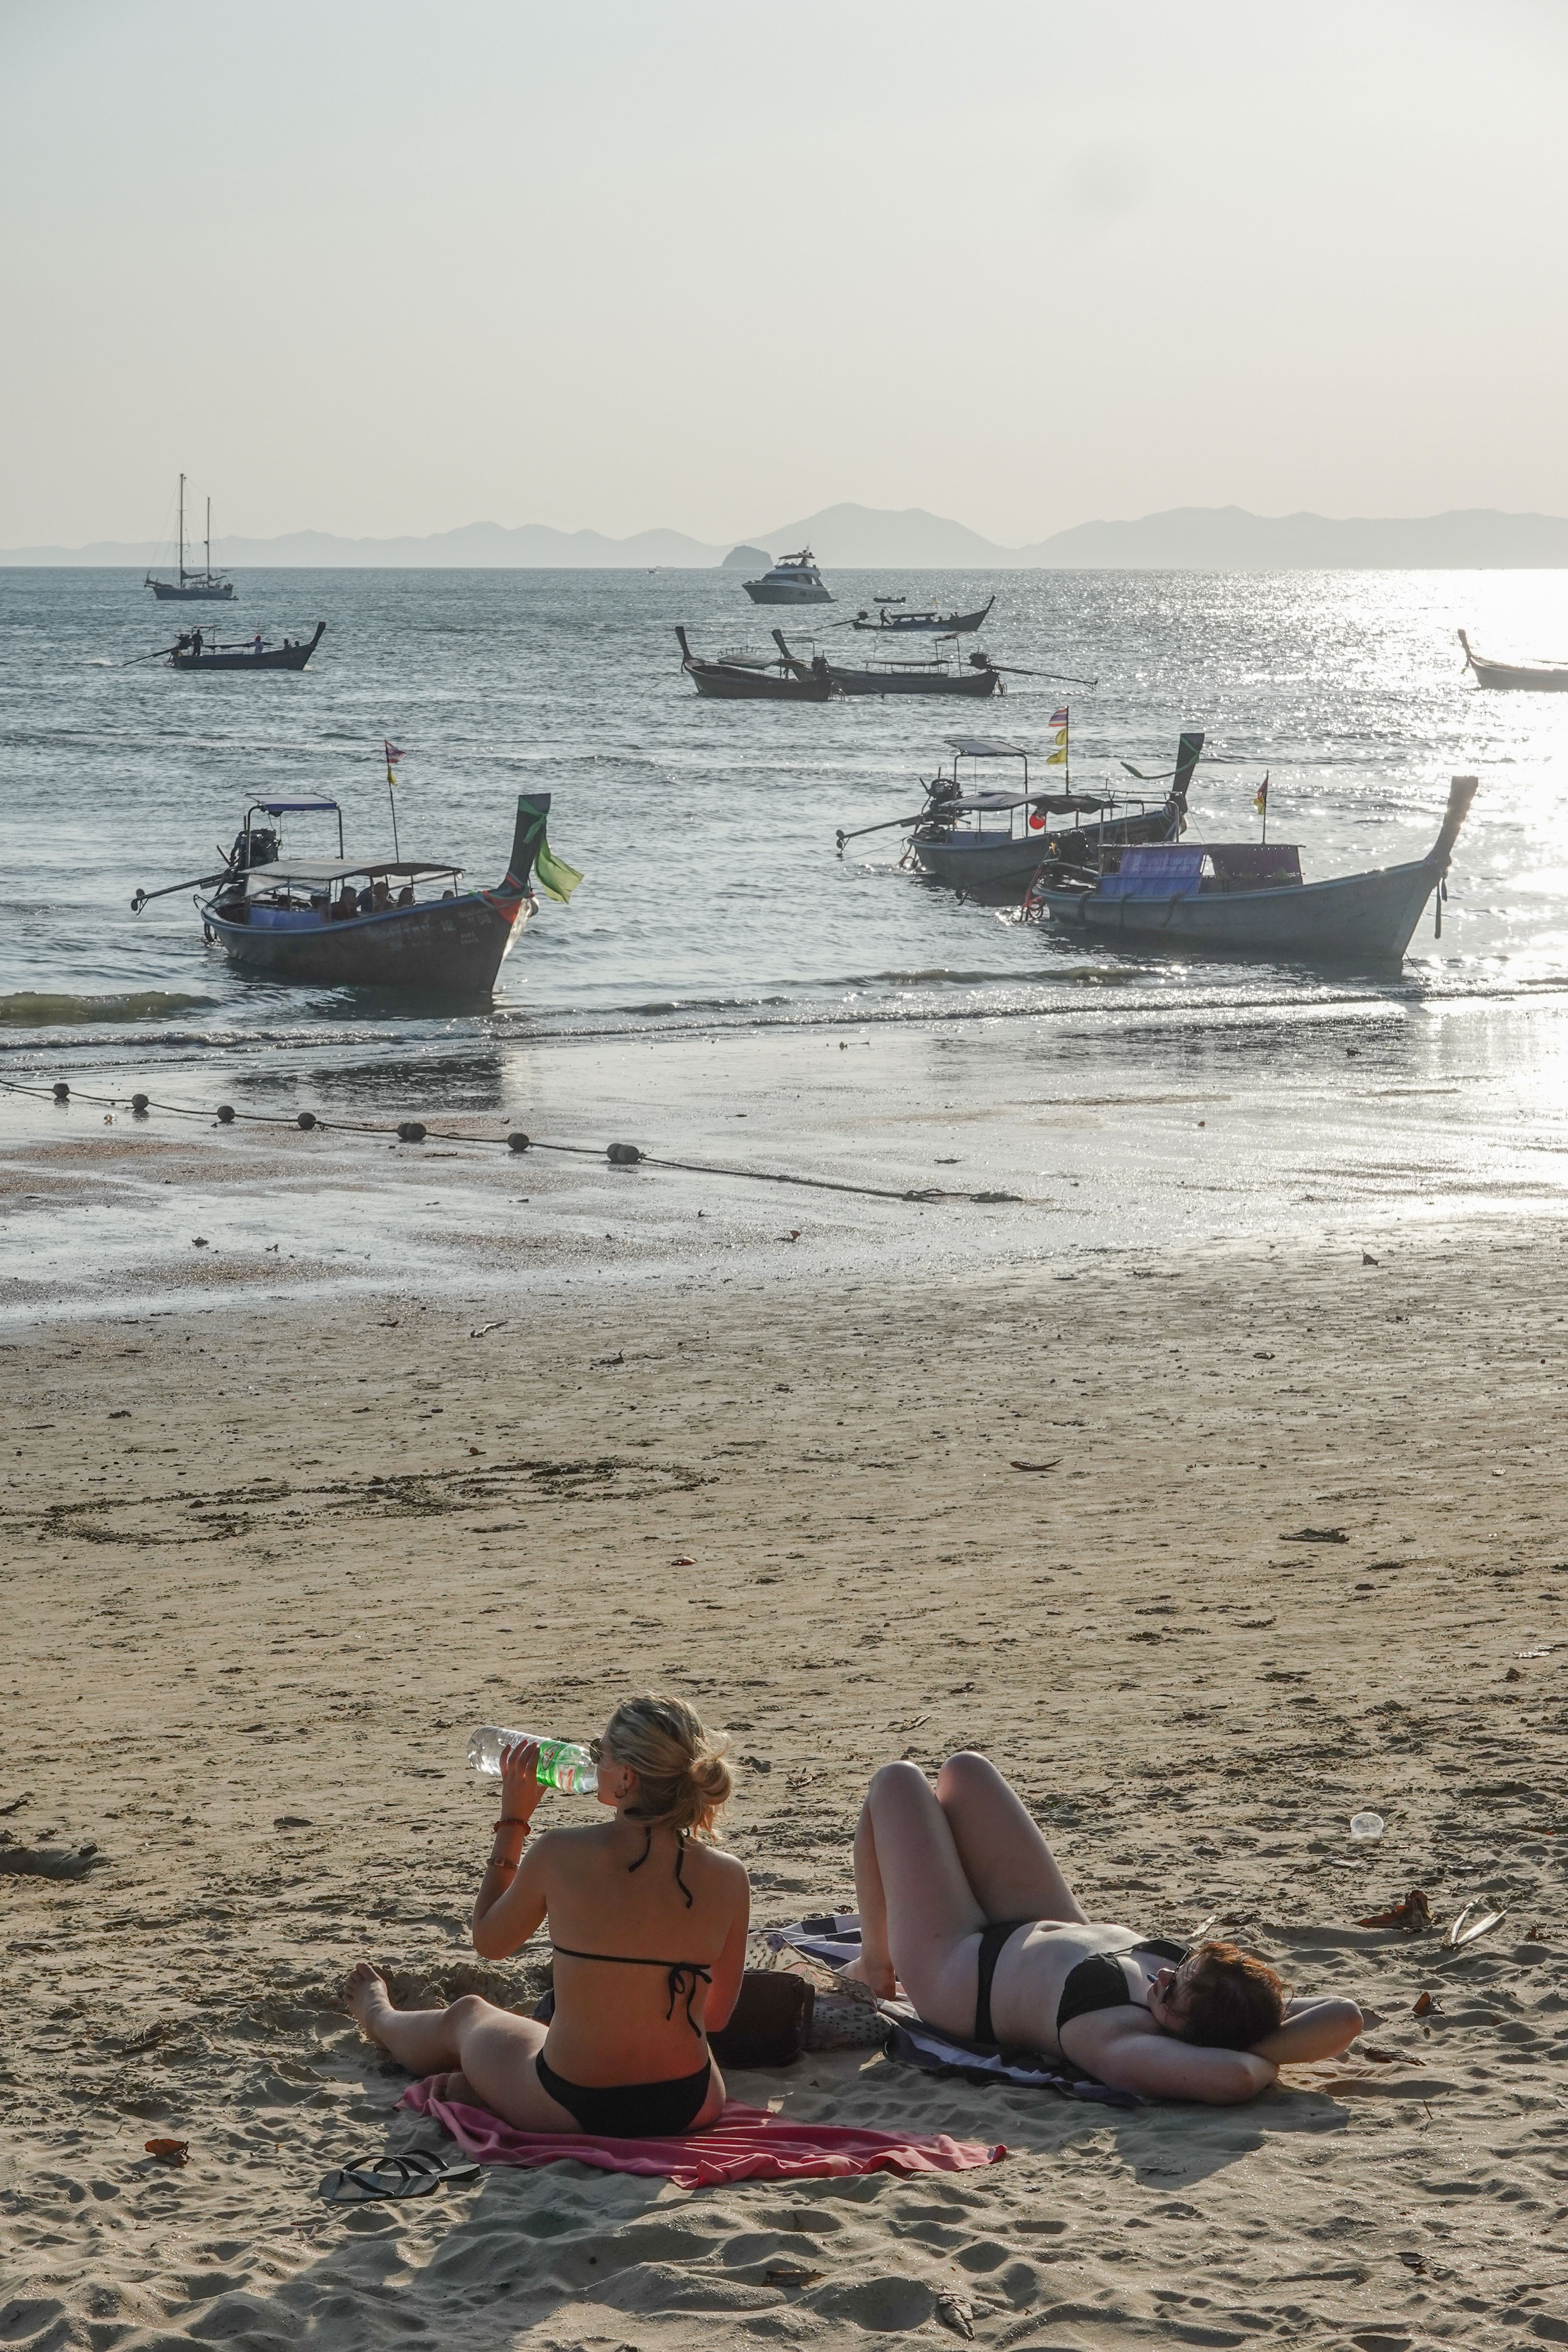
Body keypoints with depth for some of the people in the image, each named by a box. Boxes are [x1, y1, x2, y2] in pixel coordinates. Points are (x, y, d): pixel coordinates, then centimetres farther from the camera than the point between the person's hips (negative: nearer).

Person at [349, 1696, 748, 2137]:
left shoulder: (560, 1855, -16)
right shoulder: (727, 1877, -10)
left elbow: (488, 1941, 4)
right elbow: (718, 2013, 4)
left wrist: (513, 1820, 11)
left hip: (572, 2111, -1)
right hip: (690, 2110, 2)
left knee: (465, 2016, 33)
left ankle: (380, 2019, 66)